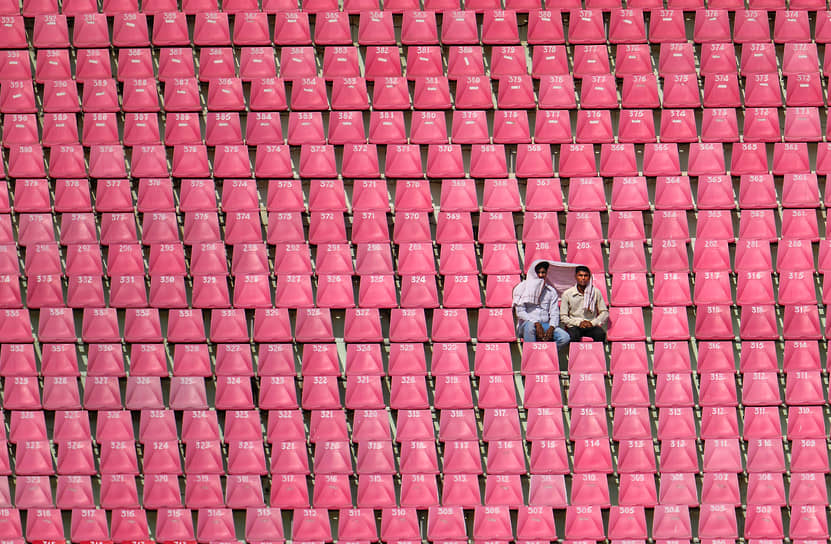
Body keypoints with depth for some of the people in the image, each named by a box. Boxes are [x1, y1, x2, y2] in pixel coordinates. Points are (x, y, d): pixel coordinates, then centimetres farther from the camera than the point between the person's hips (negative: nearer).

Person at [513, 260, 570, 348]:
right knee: (530, 325, -41)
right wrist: (536, 323, -18)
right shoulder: (523, 289, 5)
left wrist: (551, 328, -13)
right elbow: (520, 312, -4)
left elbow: (554, 313, 9)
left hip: (546, 325, 3)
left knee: (565, 337, -24)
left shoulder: (551, 291, 15)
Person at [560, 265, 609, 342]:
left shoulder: (595, 292, 8)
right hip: (574, 326, -1)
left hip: (591, 325, 1)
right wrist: (578, 323, -11)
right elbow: (563, 317, 3)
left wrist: (593, 322, -8)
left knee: (601, 334, -32)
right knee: (573, 336, -36)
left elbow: (605, 313, 9)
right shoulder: (567, 294, 5)